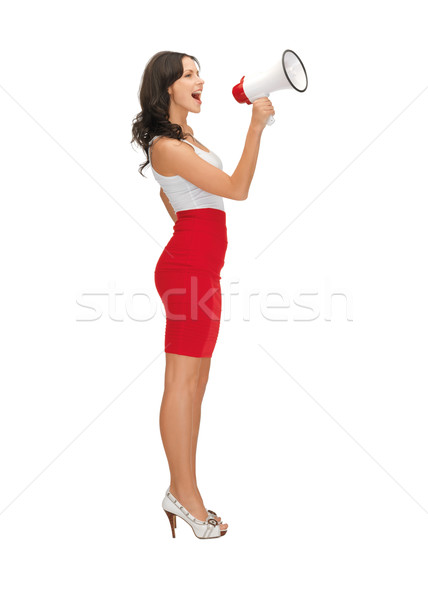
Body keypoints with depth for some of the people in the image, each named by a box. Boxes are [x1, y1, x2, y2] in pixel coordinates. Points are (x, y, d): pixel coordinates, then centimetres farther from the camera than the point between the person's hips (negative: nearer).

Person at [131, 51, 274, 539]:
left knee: (195, 382, 11)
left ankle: (181, 490, 20)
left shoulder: (181, 137, 18)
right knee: (183, 380, -4)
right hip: (188, 268, -10)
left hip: (199, 266, 10)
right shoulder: (166, 146, -13)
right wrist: (256, 126, -18)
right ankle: (186, 496, 6)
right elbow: (237, 189, -16)